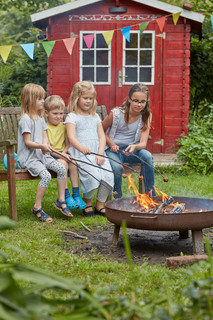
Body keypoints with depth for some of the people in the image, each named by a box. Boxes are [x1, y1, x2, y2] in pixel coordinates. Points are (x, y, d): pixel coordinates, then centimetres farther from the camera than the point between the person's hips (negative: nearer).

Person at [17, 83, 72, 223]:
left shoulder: (40, 117, 15)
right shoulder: (26, 119, -11)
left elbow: (45, 136, 12)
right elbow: (27, 142, -14)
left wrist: (45, 146, -10)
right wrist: (41, 146, -28)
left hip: (41, 155, 8)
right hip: (28, 157, -8)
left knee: (61, 168, -12)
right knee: (46, 175, -28)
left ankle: (61, 201, -1)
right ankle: (37, 207, -13)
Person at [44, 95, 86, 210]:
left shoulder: (63, 127, 13)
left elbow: (68, 143, 9)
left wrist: (64, 153, -12)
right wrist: (60, 155, -23)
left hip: (63, 154, 5)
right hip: (50, 155, -5)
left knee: (73, 163, -24)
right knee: (63, 163, -31)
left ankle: (76, 194, -20)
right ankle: (66, 196, -26)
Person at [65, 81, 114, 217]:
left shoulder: (95, 117, 20)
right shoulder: (72, 117, 4)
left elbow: (102, 136, 13)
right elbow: (72, 138, -10)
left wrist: (100, 154, -5)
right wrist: (82, 148, -31)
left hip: (97, 153, 5)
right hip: (80, 154, -5)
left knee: (108, 174, -20)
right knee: (93, 174, -29)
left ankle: (100, 205, 0)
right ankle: (87, 202, -2)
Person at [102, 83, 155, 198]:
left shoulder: (146, 116, -4)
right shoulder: (116, 113, -12)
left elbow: (143, 143, -10)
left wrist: (134, 147, -34)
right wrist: (111, 144, -12)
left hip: (131, 150, 3)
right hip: (113, 150, -2)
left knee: (147, 156, -29)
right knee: (117, 166, -35)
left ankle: (151, 196, -19)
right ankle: (118, 198, -11)